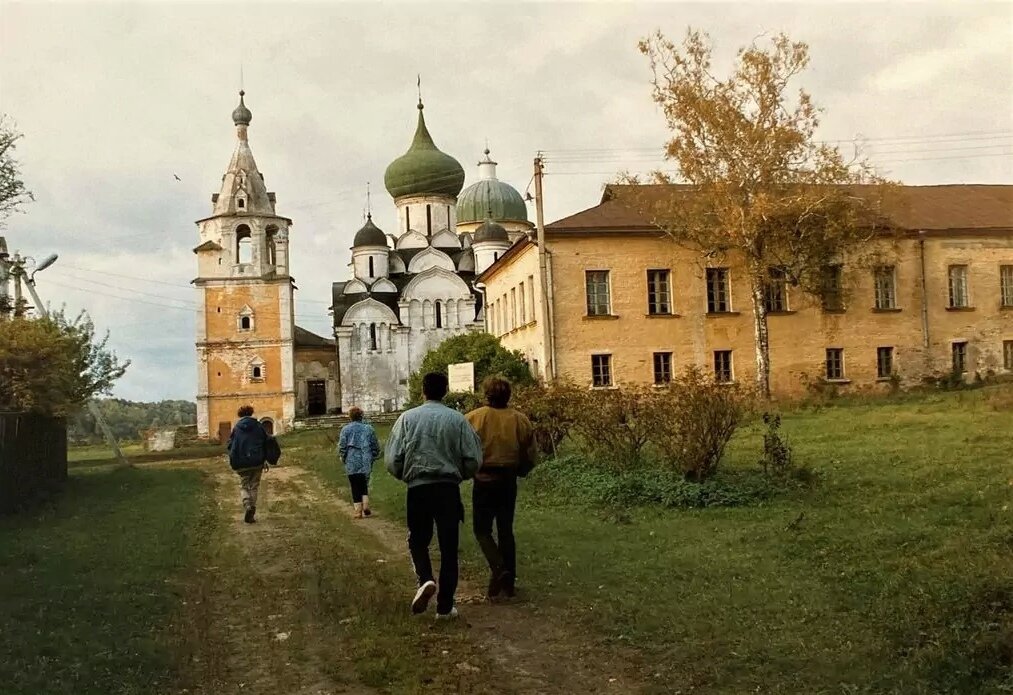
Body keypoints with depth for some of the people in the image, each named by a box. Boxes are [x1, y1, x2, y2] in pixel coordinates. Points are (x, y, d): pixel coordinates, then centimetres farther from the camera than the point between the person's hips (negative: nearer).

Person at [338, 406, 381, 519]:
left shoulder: (345, 429, -4)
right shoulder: (369, 429, 3)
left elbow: (341, 447, -4)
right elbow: (376, 447, 6)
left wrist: (344, 459, 11)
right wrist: (372, 458, 19)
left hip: (352, 464, -2)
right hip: (366, 463, 2)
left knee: (355, 487, 5)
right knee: (364, 485, 17)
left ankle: (358, 511, 3)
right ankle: (365, 505, 2)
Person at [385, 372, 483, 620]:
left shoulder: (408, 418, -2)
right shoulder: (457, 419, -2)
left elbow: (393, 460, -4)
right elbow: (473, 460, -3)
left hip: (418, 488, 0)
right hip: (449, 488, 0)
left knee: (418, 540, 18)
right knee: (449, 547, 9)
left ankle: (425, 579, -9)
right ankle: (445, 606, 12)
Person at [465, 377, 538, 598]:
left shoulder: (473, 418, -9)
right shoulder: (521, 420, -1)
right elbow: (531, 457, 3)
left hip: (484, 480, -3)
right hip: (509, 481, 3)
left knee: (482, 530, 7)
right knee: (506, 530, 15)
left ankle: (498, 569, -15)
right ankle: (509, 581, 17)